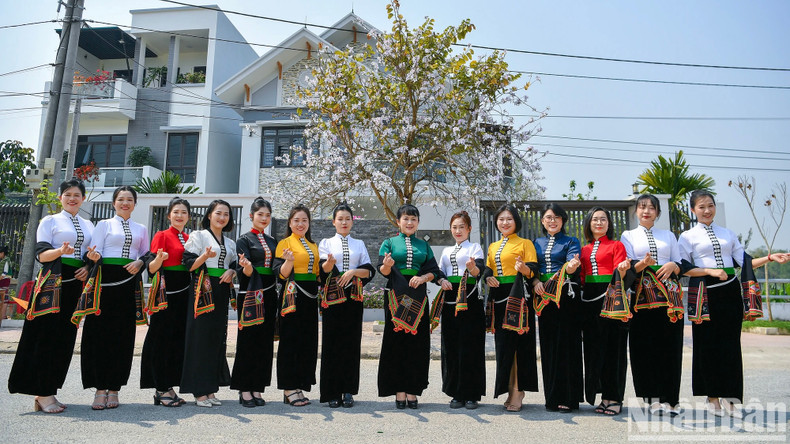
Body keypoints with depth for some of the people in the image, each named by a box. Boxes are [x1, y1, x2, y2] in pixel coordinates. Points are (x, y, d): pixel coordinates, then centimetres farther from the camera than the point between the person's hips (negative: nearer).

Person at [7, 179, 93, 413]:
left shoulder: (89, 225, 19)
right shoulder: (50, 221, 6)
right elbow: (41, 253, -4)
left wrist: (88, 267, -1)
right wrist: (61, 251, -24)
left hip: (77, 283, 5)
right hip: (54, 282, -5)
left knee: (66, 337, 3)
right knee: (47, 335, -6)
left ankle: (46, 392, 11)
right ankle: (44, 394, -1)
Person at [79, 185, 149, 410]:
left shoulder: (141, 229, 18)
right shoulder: (104, 224, 11)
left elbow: (147, 255, 16)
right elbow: (96, 252, 0)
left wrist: (139, 262, -5)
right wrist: (94, 257, -22)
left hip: (130, 283, 2)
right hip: (106, 281, -2)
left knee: (123, 335, 0)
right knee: (101, 333, -5)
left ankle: (114, 388, 7)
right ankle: (100, 388, 2)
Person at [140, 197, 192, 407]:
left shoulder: (189, 239, 16)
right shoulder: (161, 236, -2)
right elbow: (151, 268, -12)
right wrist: (159, 259, -31)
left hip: (184, 293, 6)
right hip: (166, 293, -6)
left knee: (178, 339, 7)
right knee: (161, 339, -2)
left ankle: (168, 387, 16)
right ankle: (161, 389, 5)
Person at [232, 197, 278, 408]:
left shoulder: (272, 241, 16)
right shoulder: (244, 239, -1)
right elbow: (244, 273, -10)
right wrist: (247, 267, -30)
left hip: (269, 295, 6)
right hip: (250, 295, -6)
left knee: (265, 342, 6)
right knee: (248, 341, -3)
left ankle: (257, 389, 15)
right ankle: (244, 390, 7)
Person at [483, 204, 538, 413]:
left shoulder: (525, 244, 3)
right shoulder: (492, 247, 20)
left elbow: (533, 271, -4)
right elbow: (488, 270, 18)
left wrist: (523, 268, -26)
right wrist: (488, 278, -5)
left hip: (517, 297, -5)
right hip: (498, 298, 6)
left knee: (517, 343, -7)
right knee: (503, 344, 6)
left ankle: (517, 392, -1)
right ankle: (511, 390, 15)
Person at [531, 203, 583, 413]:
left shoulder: (571, 242, 5)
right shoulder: (537, 243, 17)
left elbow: (571, 266, -12)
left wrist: (572, 267, -35)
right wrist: (535, 281, -10)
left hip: (566, 296, -4)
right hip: (544, 297, 4)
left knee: (566, 343, -6)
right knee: (548, 344, 5)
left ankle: (568, 398, 0)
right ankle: (552, 397, 14)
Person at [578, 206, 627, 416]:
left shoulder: (616, 245, 6)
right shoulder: (584, 250, 19)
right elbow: (581, 276, 15)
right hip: (589, 300, 5)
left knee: (613, 346, -3)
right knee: (594, 347, 4)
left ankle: (615, 398, 4)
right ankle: (605, 396, 14)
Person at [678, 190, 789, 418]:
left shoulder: (728, 234, 14)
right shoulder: (688, 236, 3)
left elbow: (744, 261, 10)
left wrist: (769, 258, -2)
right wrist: (710, 271, -16)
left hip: (730, 292, 3)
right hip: (705, 294, -3)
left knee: (730, 344, 4)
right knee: (707, 345, 1)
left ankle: (730, 399, 13)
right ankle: (712, 397, 14)